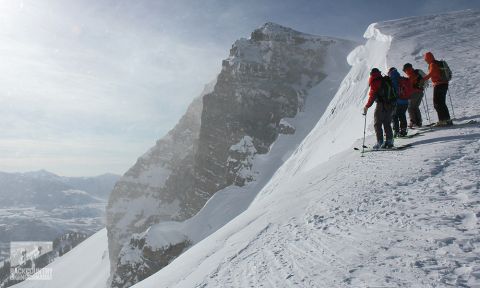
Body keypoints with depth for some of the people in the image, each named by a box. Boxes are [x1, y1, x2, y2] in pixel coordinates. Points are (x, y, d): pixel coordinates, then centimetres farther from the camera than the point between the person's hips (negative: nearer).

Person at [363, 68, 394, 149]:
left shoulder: (375, 82, -5)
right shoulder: (386, 80, 16)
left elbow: (372, 96, -13)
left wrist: (367, 106, -7)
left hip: (381, 105, -7)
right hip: (390, 105, 7)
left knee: (377, 124, 0)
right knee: (387, 124, 14)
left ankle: (380, 142, -6)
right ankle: (389, 141, 11)